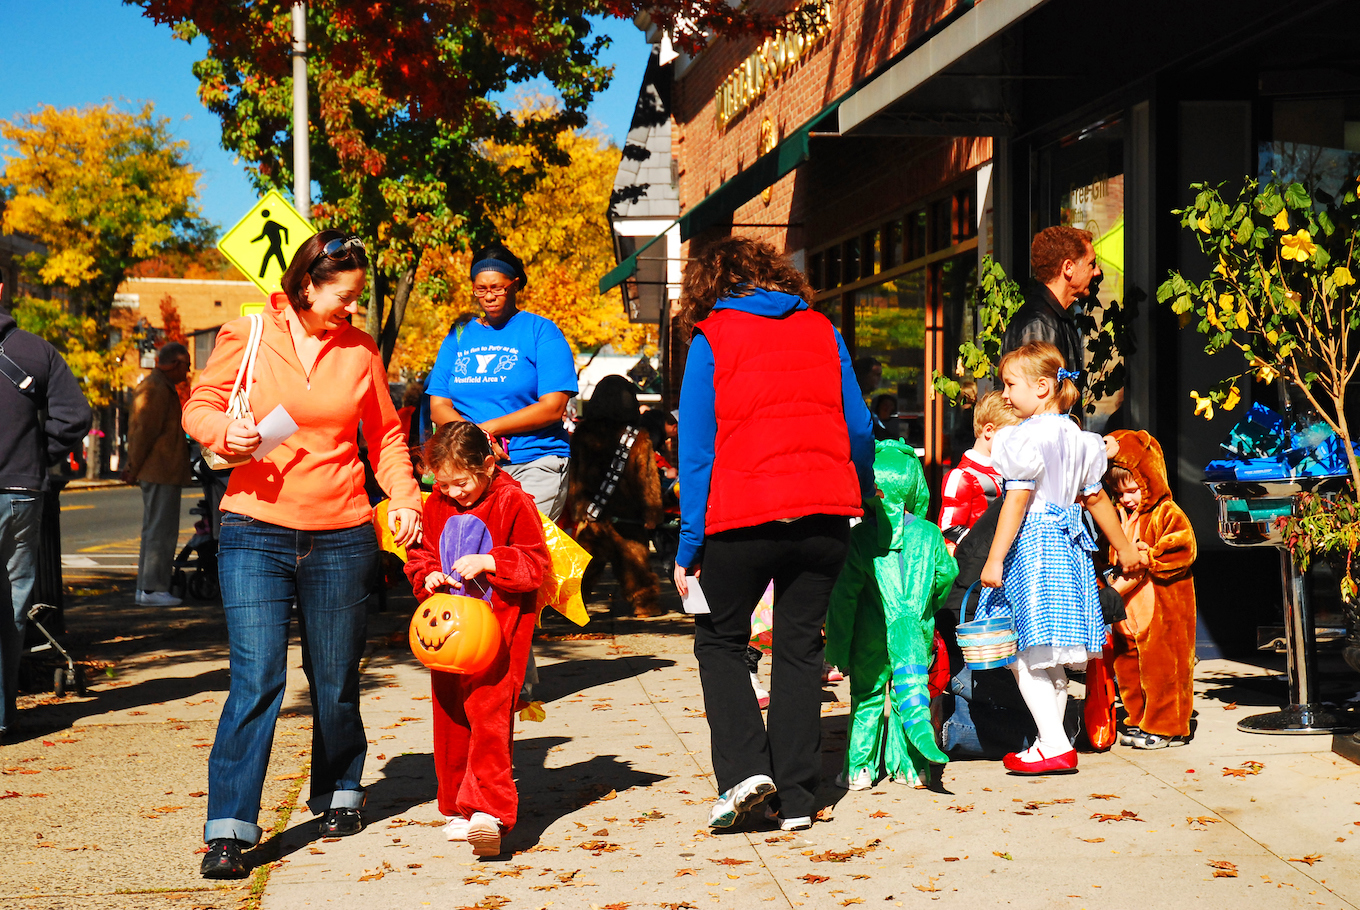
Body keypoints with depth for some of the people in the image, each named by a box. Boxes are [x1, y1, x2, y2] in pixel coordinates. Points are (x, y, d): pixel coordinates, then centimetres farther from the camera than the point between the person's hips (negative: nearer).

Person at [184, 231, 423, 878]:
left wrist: (404, 498, 1)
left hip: (341, 536, 3)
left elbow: (386, 436, 16)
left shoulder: (360, 350, 7)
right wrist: (226, 430, -16)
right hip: (256, 532, -2)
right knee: (256, 679, -11)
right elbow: (198, 408, 6)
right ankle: (228, 830, -7)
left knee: (336, 680, 11)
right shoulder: (246, 335, -1)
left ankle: (338, 795, 34)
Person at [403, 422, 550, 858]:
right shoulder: (437, 506, 8)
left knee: (489, 712, -16)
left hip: (499, 627, -6)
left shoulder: (512, 502, -8)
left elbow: (537, 563, -9)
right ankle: (456, 808, 21)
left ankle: (489, 812, -21)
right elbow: (420, 554, 18)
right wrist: (428, 576, -4)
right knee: (449, 718, 9)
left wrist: (487, 563, -20)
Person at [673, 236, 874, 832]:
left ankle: (745, 767, -3)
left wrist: (688, 548, 0)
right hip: (826, 513, 3)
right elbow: (859, 426, 14)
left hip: (743, 517, -3)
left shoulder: (711, 340, 2)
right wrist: (863, 493, 32)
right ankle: (796, 798, 10)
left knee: (719, 641, 13)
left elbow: (696, 447, -1)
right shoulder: (821, 330, 12)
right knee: (799, 647, 11)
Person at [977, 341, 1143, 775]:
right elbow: (1096, 498, 21)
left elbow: (1016, 502, -18)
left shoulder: (1026, 438, -13)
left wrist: (994, 560, -18)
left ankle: (1055, 746, -9)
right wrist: (1124, 547, 31)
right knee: (1051, 660, 14)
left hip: (1031, 545, -9)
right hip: (1069, 544, 9)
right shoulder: (1077, 438, 13)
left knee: (1025, 656, -6)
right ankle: (1051, 741, 18)